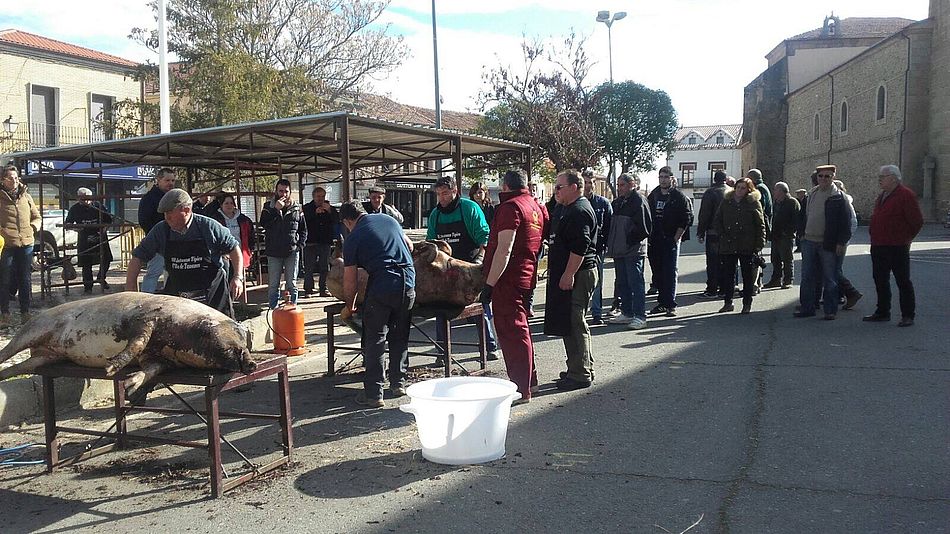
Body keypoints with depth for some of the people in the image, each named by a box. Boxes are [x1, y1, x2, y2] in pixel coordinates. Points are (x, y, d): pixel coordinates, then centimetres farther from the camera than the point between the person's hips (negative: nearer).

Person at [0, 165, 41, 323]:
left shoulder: (26, 197, 12)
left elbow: (37, 217, 21)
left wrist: (33, 227, 3)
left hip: (26, 244, 3)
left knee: (25, 280, 9)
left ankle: (25, 312, 18)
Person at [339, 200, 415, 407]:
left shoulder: (353, 239, 3)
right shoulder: (388, 219, 17)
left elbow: (350, 281, 5)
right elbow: (409, 245, 31)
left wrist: (349, 307, 19)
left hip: (382, 287, -5)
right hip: (408, 283, 5)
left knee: (374, 341, 5)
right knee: (400, 336, 20)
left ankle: (373, 394, 5)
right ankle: (398, 383, 29)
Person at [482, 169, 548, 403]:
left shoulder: (510, 207, -14)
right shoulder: (537, 206, 13)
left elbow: (504, 250, -22)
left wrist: (489, 284, -22)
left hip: (508, 279, -9)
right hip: (527, 276, 9)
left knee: (512, 332, -5)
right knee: (519, 328, 20)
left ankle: (521, 389, -2)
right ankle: (528, 378, 31)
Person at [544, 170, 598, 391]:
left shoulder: (579, 211, -16)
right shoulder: (574, 209, 18)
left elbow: (580, 247, -24)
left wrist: (568, 275, -24)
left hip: (576, 275, -11)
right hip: (573, 274, 11)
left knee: (574, 324, -7)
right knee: (574, 323, 16)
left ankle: (580, 374, -1)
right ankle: (583, 369, 25)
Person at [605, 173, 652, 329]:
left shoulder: (639, 201, -9)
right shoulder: (617, 202, 16)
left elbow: (644, 227, -16)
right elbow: (612, 225, 23)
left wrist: (631, 239, -14)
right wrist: (611, 243, 12)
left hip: (633, 250, -9)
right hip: (619, 249, 9)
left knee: (635, 283, -6)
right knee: (622, 284, 14)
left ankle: (640, 316, -2)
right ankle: (627, 313, 23)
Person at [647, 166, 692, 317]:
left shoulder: (679, 196, -3)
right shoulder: (653, 195, 12)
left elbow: (687, 218, -6)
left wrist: (676, 237, -10)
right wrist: (648, 237, 7)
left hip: (671, 241, -5)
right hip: (654, 241, 5)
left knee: (670, 273, -7)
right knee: (658, 273, 9)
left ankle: (670, 305, -6)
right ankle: (662, 303, 17)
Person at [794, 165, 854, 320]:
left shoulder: (839, 198, -6)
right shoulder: (811, 194, 12)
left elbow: (846, 222, -9)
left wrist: (841, 242, -14)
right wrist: (803, 235, 14)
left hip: (828, 244, -6)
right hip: (809, 242, 6)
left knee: (829, 279, 2)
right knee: (807, 277, 8)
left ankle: (831, 311, 10)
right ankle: (807, 308, 17)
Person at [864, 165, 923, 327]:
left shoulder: (906, 195, -11)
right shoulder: (882, 196, 15)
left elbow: (917, 221, -12)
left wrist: (906, 238, -4)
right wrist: (874, 235, 16)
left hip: (897, 248, -9)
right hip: (878, 246, 9)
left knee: (903, 281, -1)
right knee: (880, 280, 13)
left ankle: (908, 315, 6)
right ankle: (882, 312, 24)